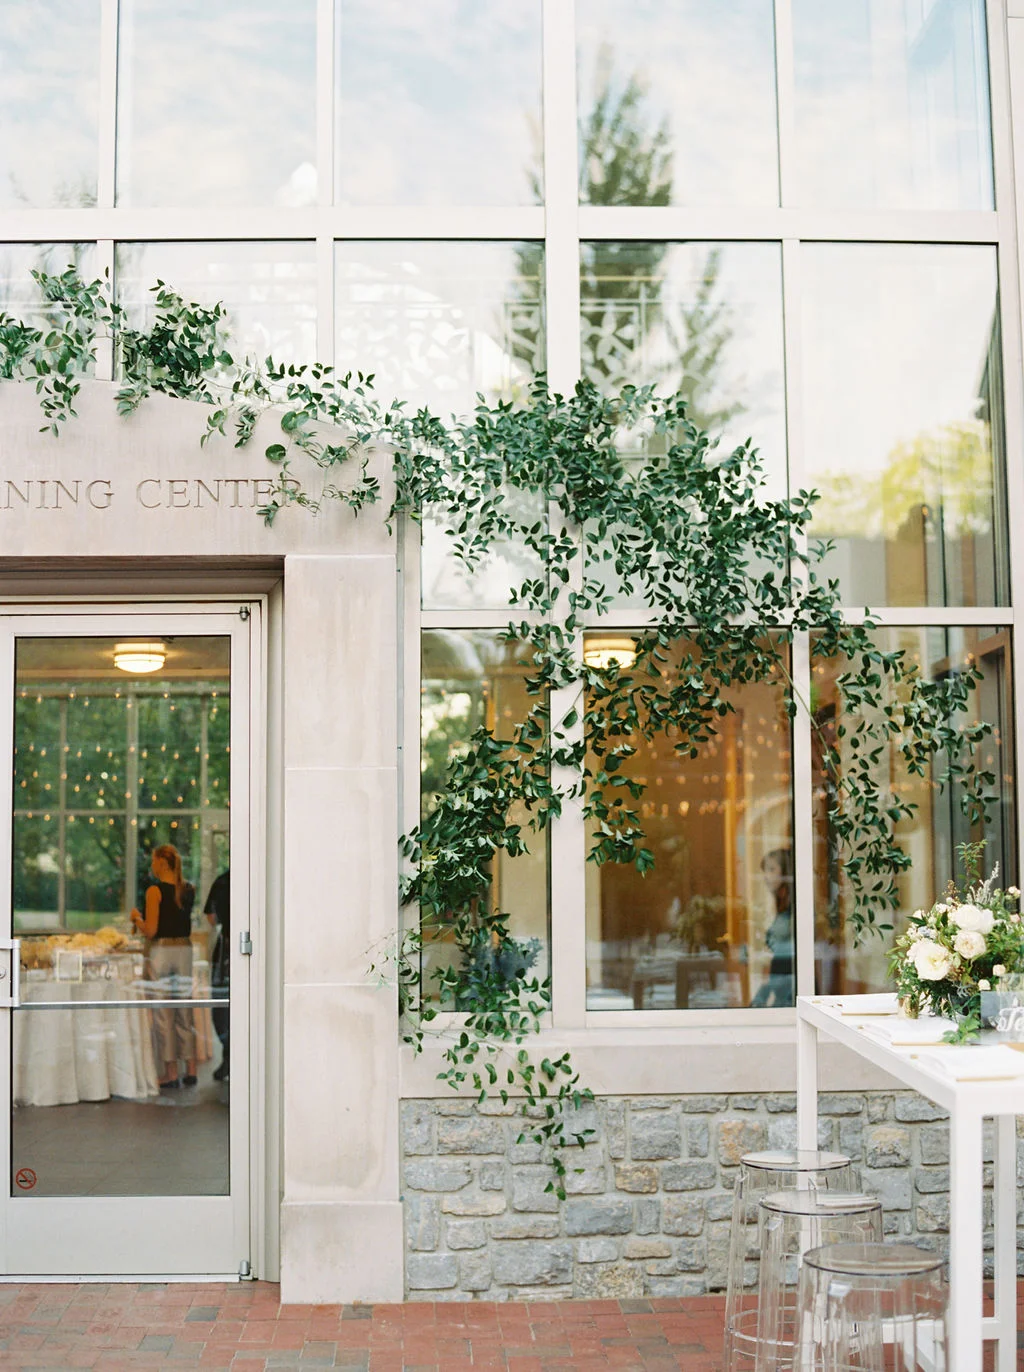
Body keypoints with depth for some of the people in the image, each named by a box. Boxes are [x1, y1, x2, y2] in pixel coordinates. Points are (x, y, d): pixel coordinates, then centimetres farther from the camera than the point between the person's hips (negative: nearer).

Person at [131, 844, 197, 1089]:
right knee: (184, 1012, 12)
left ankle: (171, 1073, 4)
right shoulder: (189, 889, 6)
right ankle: (190, 1070, 13)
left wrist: (137, 918, 6)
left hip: (162, 951, -6)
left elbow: (150, 931, -13)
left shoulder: (155, 890, -11)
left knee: (163, 1014, 2)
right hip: (185, 949, 6)